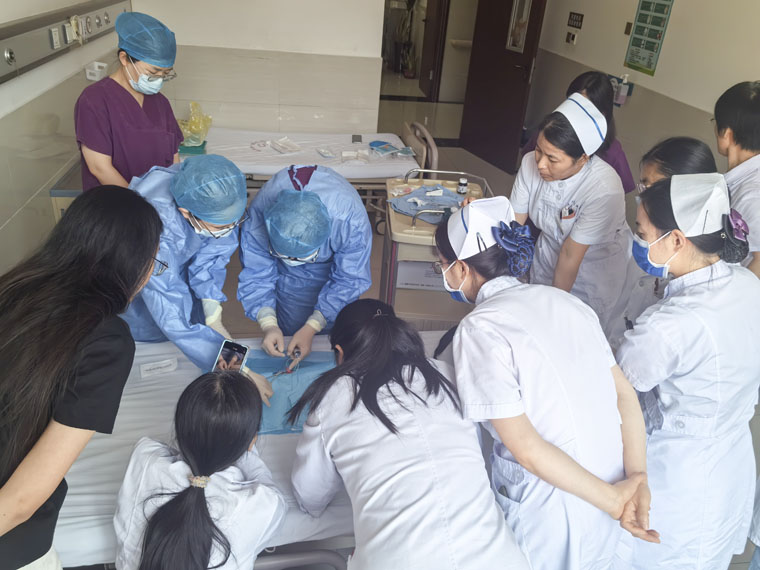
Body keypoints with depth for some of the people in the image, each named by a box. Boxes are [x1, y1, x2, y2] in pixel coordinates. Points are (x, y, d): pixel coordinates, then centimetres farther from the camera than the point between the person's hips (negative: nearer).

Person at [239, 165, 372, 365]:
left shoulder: (350, 218, -43)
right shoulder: (259, 213, -38)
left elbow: (349, 279, -30)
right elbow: (256, 274, -23)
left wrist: (311, 328, -35)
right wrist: (268, 324, -37)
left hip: (339, 259, -1)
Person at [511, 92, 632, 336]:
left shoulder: (604, 190, -35)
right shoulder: (531, 163, -21)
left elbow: (571, 255, -26)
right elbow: (513, 222, -11)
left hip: (596, 268, -4)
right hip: (548, 255, 4)